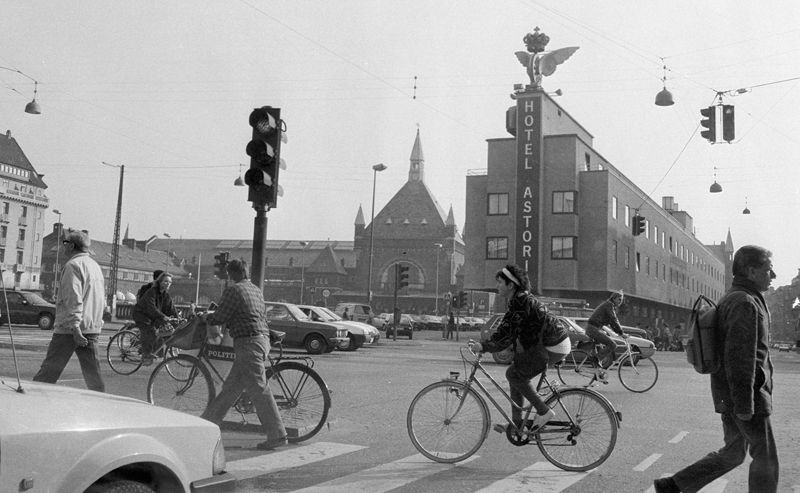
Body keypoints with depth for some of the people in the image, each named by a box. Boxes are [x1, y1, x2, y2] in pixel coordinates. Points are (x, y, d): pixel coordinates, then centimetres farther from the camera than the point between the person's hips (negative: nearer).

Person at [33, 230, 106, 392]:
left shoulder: (73, 265, -9)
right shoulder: (95, 266, 18)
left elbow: (73, 299, -19)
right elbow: (102, 302, 23)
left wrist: (75, 328, -22)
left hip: (69, 329, -8)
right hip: (92, 329, 8)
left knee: (49, 371, -1)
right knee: (92, 373, 6)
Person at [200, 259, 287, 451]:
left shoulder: (233, 291, -8)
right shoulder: (256, 290, 18)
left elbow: (220, 318, -11)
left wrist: (207, 317, 13)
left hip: (248, 343, -9)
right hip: (262, 339, 9)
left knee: (259, 390, -8)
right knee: (231, 386, 14)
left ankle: (277, 435, -8)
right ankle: (207, 422, 22)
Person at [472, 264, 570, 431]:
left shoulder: (522, 302, -20)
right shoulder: (519, 300, 11)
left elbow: (508, 334, -25)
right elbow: (506, 329, 16)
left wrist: (484, 346, -25)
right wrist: (485, 343, 9)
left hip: (553, 347, -10)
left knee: (514, 374, -8)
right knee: (515, 373, 11)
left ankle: (544, 411, -2)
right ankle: (517, 422, 16)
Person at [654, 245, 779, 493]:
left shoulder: (731, 299, 16)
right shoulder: (745, 303, -17)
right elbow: (740, 359, -23)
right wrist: (745, 407, -23)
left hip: (728, 396, 10)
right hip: (747, 397, -10)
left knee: (732, 454, 16)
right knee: (765, 459, 3)